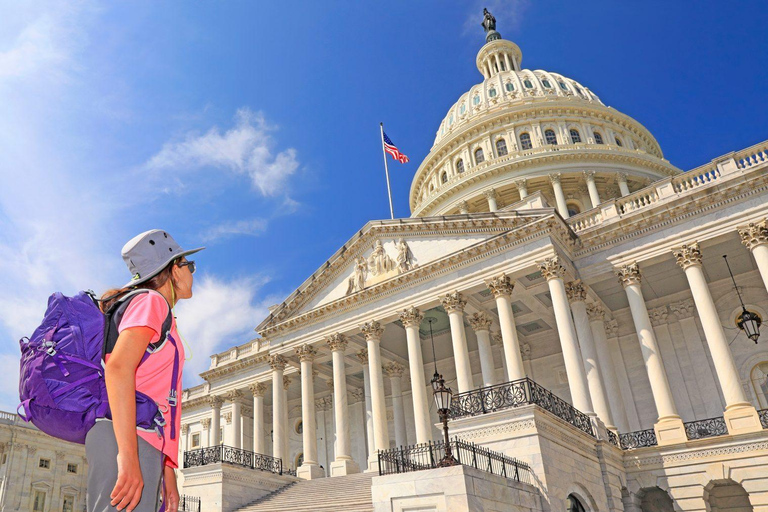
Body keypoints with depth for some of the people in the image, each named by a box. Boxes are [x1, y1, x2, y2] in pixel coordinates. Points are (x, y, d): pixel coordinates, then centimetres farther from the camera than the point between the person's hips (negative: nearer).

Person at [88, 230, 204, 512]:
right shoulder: (151, 301, 1)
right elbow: (117, 367, -16)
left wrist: (167, 471, 19)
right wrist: (128, 454, -23)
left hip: (147, 446, 9)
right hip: (124, 439, -9)